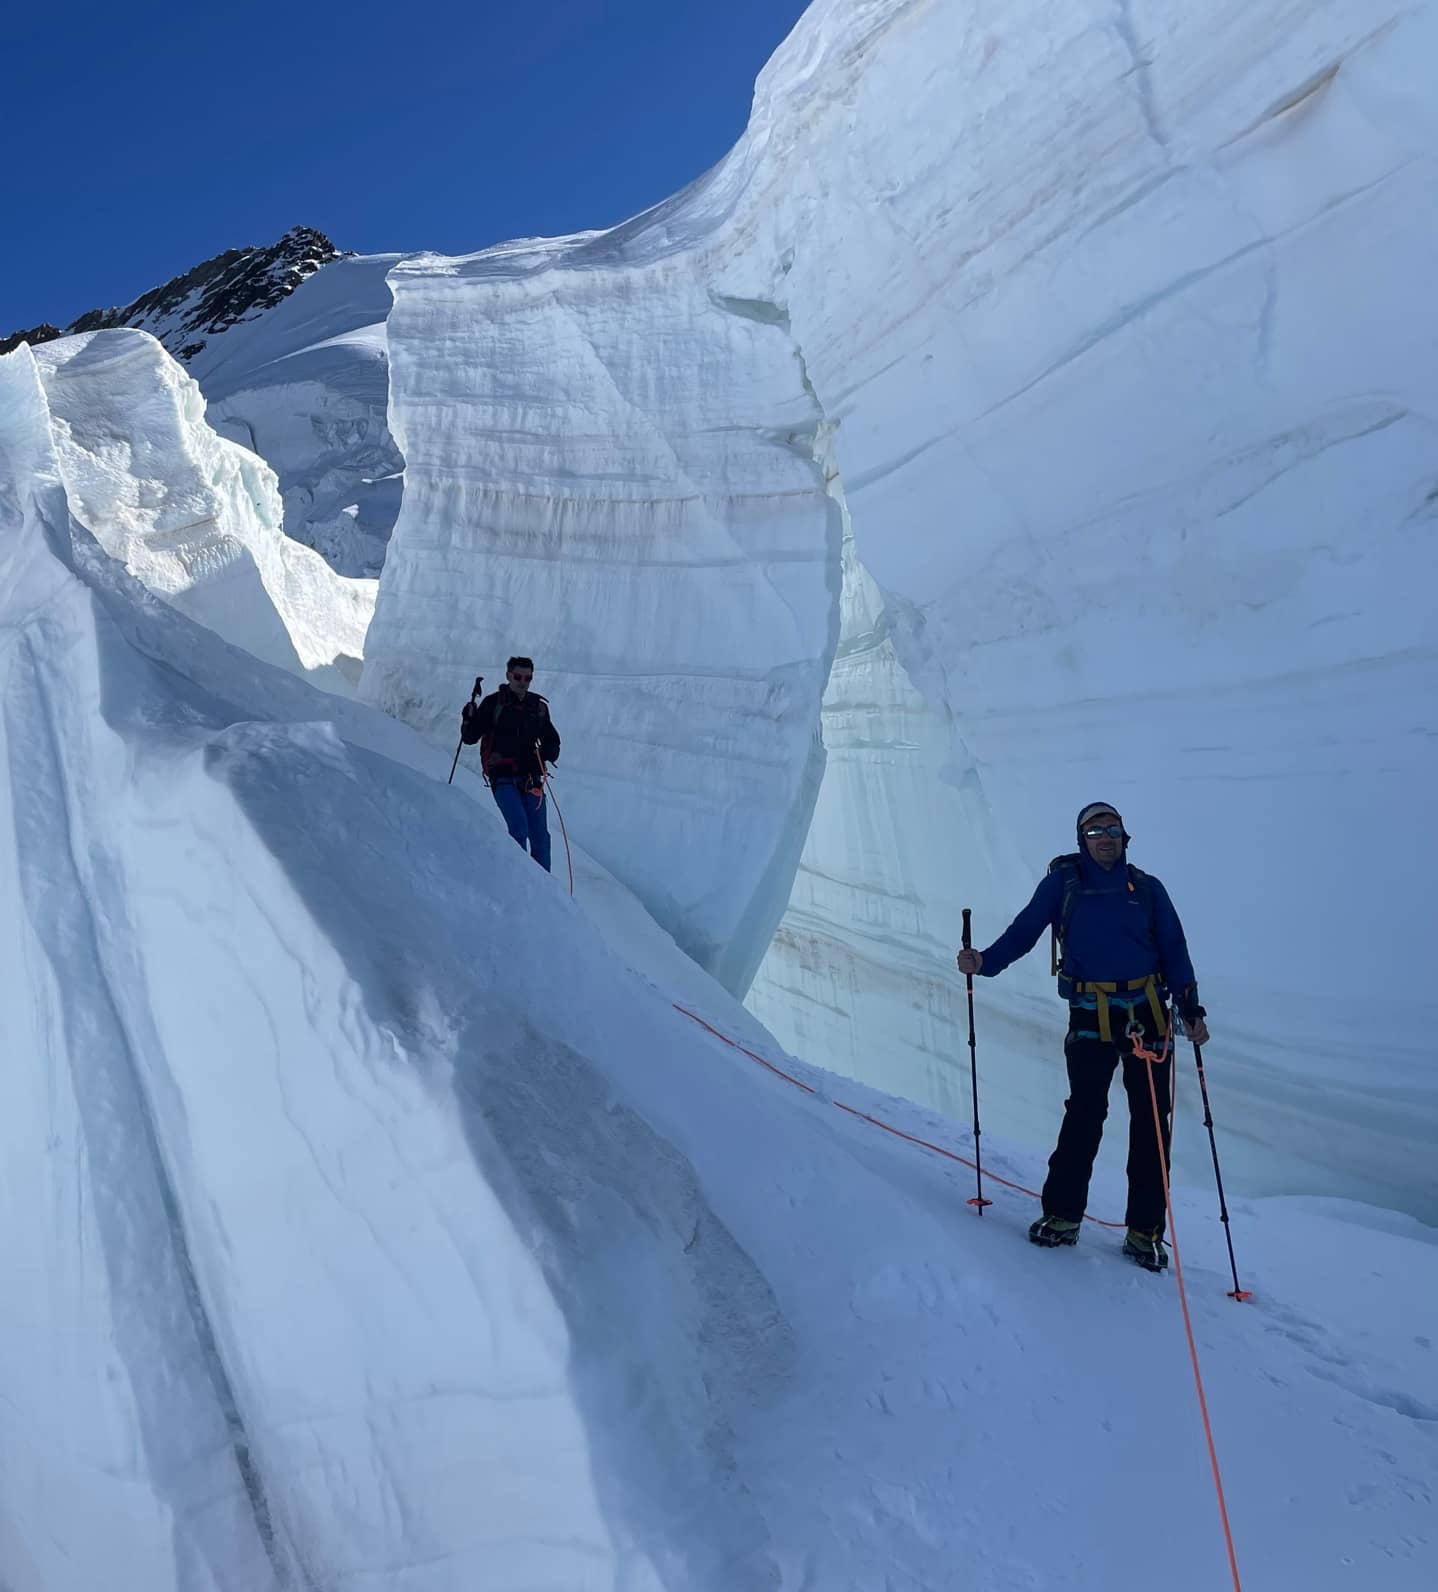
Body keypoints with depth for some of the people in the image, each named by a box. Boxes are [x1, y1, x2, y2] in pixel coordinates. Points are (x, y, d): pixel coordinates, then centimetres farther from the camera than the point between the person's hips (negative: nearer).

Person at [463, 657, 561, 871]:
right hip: (503, 778, -4)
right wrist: (469, 719, -20)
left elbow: (552, 741, 19)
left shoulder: (539, 707, 11)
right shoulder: (493, 703, -1)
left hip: (531, 779, 4)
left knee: (540, 835, 1)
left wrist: (544, 754, -2)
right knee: (519, 829, -18)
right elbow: (470, 737, 0)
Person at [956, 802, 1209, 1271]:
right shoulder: (1063, 880, 6)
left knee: (1150, 1122, 3)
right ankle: (1062, 1214, 7)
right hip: (1090, 1017, -2)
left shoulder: (1147, 888, 10)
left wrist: (1190, 1009, 0)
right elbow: (1025, 930, 0)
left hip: (1148, 1015, 2)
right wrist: (986, 961, -16)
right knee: (1084, 1113, -8)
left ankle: (1144, 1230, 13)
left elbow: (1174, 951, 10)